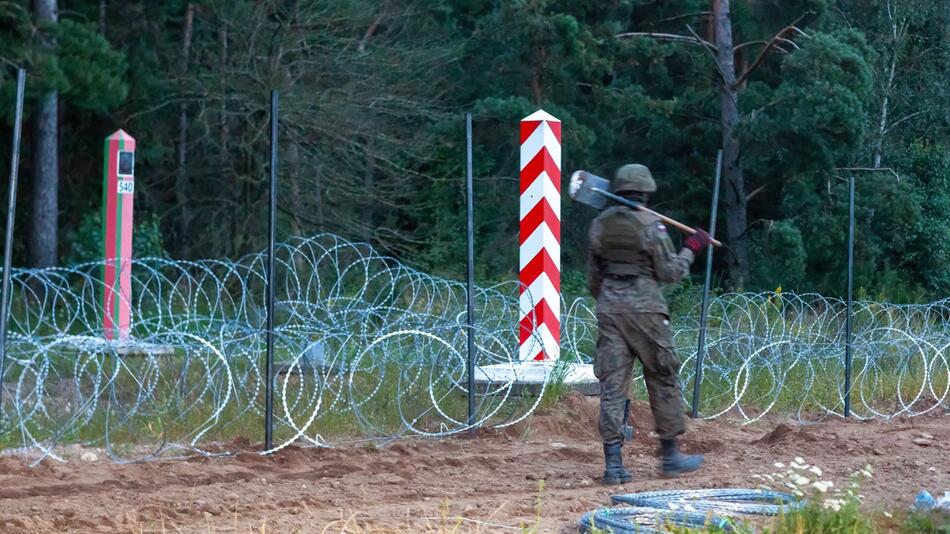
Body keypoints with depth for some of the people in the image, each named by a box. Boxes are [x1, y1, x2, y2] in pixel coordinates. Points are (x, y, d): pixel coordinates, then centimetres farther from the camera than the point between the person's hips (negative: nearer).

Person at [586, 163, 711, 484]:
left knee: (612, 383, 2)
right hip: (644, 309, -4)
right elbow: (670, 271, -7)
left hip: (609, 308, 4)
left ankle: (613, 463, -5)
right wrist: (691, 250, 8)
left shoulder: (600, 225, 7)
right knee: (663, 380, 9)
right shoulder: (649, 225, -9)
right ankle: (670, 456, 16)